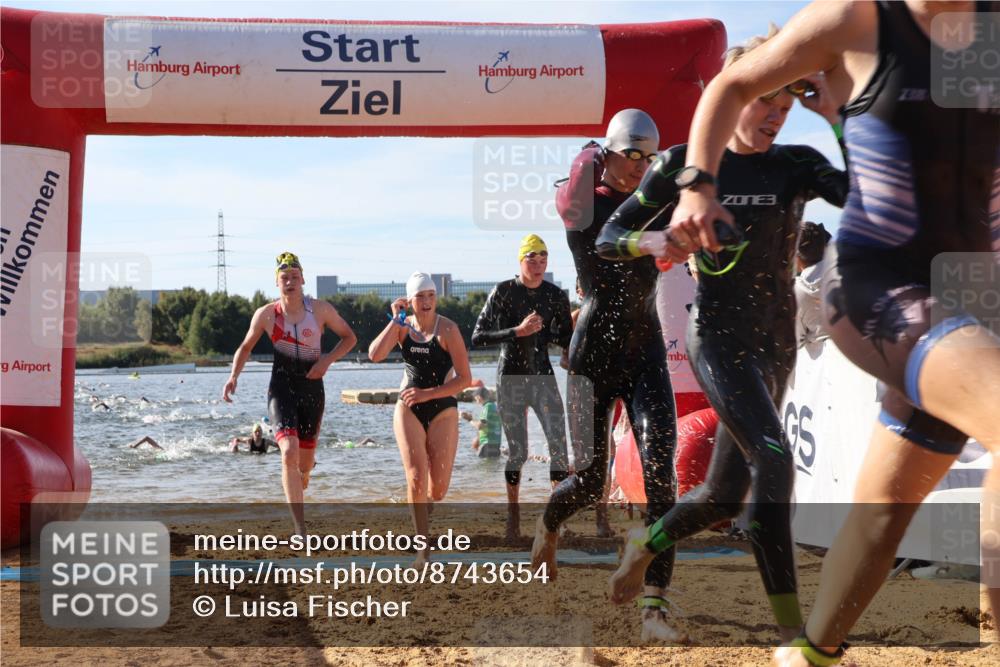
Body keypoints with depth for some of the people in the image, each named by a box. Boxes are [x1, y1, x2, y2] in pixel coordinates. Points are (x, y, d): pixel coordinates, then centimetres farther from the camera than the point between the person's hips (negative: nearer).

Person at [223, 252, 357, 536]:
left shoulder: (320, 309, -2)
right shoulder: (266, 314, -2)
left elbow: (349, 337, 8)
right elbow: (246, 347, 12)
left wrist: (327, 359, -8)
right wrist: (233, 376, -4)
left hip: (312, 389, 2)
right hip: (281, 388, -2)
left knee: (305, 463, 10)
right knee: (289, 453, -22)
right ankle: (301, 530, -22)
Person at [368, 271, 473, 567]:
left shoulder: (447, 329, -9)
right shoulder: (402, 327, 3)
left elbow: (465, 379, -11)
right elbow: (374, 355, -13)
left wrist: (427, 394, -18)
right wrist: (395, 321, -14)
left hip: (442, 409, -2)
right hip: (408, 409, 2)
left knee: (438, 489, 0)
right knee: (416, 478, -14)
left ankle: (420, 511, 37)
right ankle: (424, 546, -6)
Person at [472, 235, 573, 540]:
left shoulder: (556, 296, 2)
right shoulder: (503, 292, -6)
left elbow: (567, 340, 9)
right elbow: (478, 337, -11)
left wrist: (541, 331, -12)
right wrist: (517, 331, -21)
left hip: (543, 376, 2)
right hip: (511, 379, -2)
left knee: (559, 443, -12)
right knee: (517, 451, 2)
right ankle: (513, 518, 18)